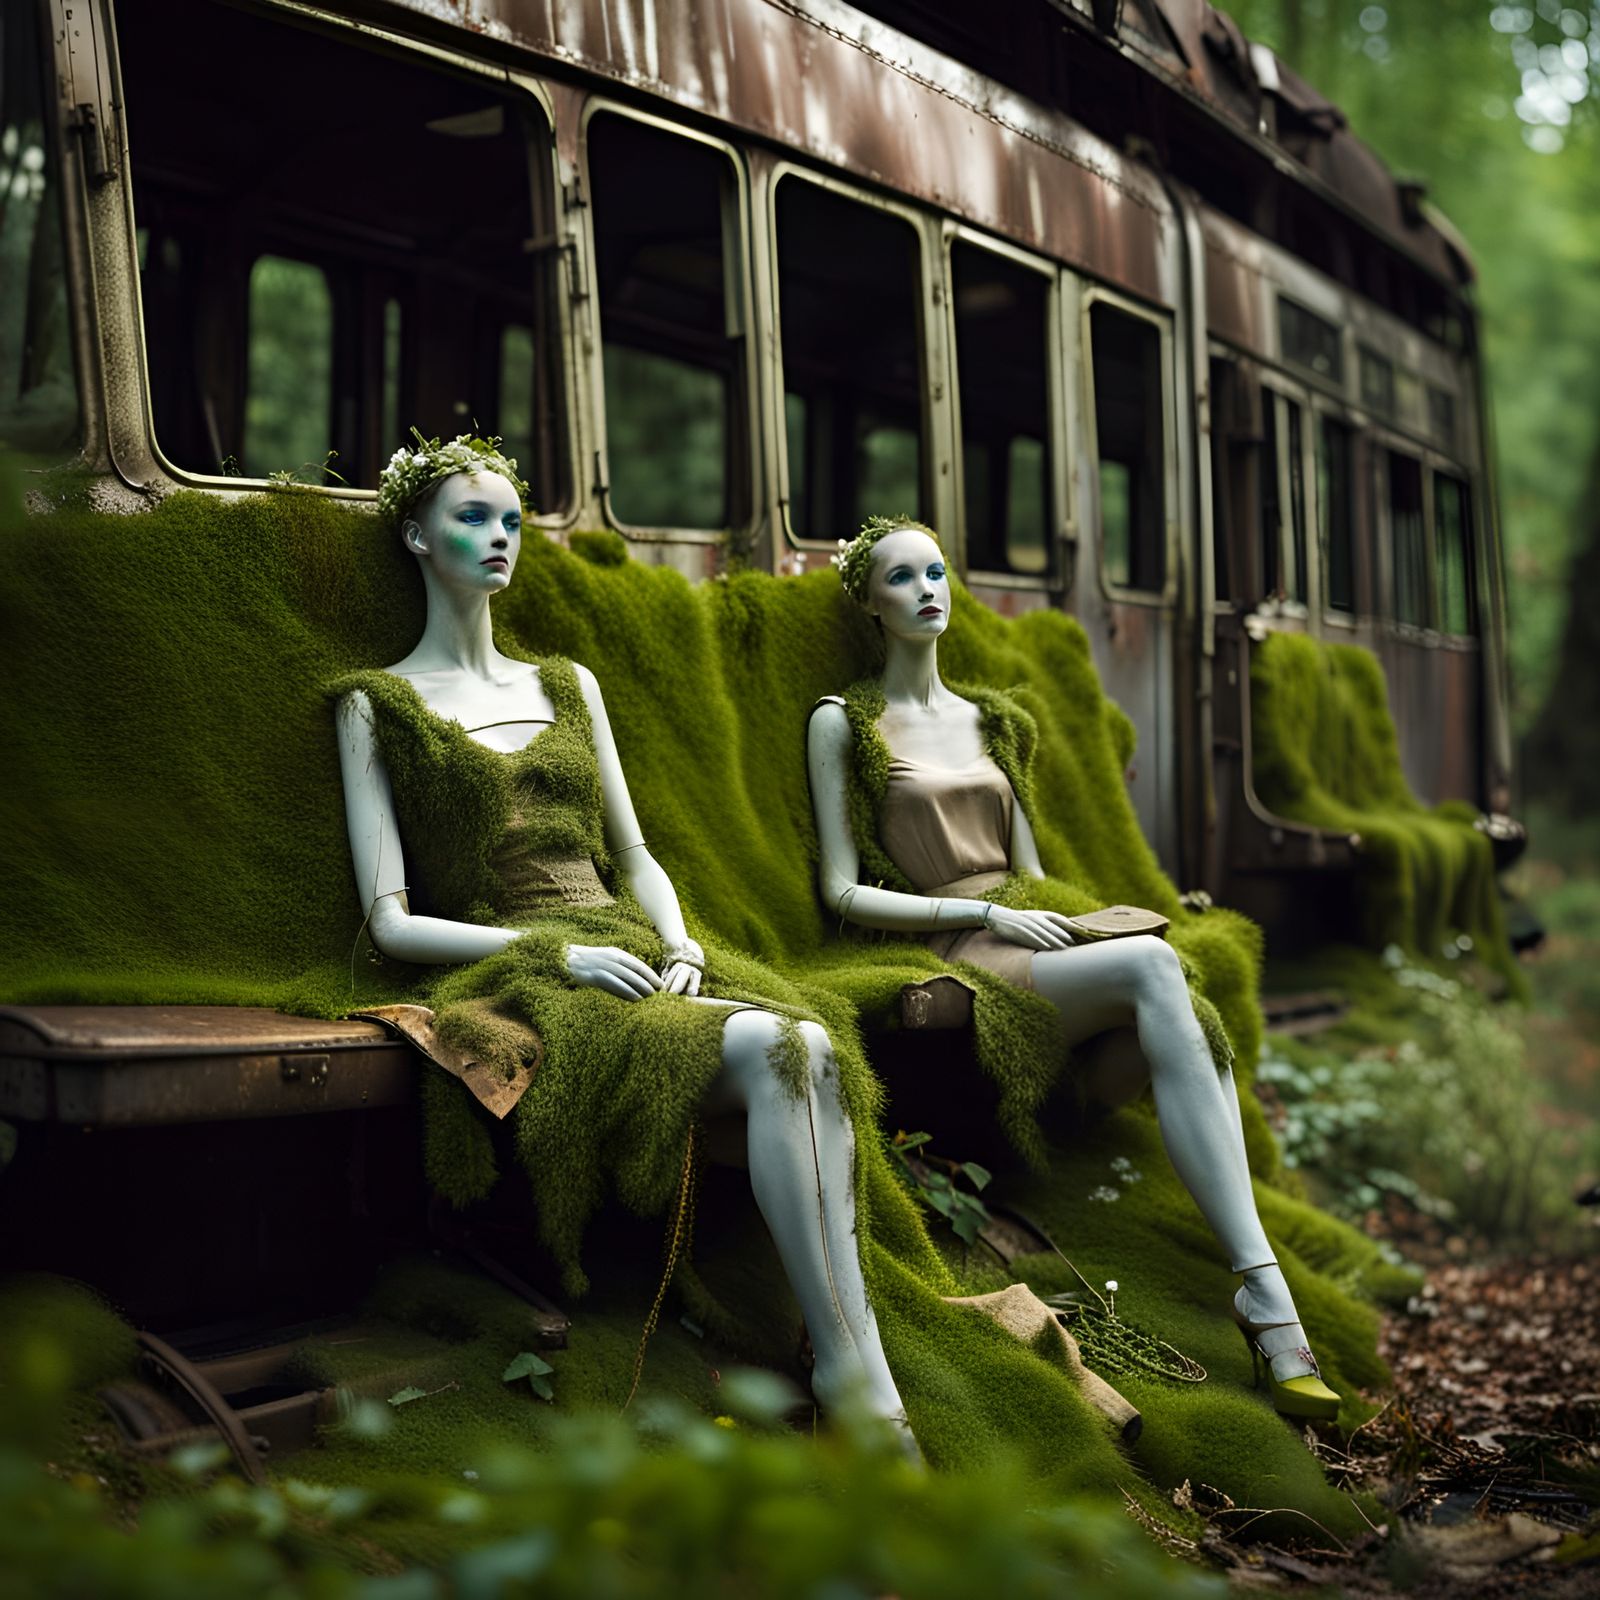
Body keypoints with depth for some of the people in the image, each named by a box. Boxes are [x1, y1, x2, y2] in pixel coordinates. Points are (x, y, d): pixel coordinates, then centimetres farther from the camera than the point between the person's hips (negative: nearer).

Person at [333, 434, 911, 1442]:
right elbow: (391, 922, 0)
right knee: (784, 1050, -32)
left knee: (807, 1054, -30)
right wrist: (557, 951, -13)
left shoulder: (569, 685, 24)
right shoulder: (379, 705, 9)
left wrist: (682, 952, 1)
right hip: (521, 985, -5)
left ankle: (862, 1390, -36)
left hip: (638, 970, 5)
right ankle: (855, 1376, -31)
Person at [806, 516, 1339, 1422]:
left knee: (1177, 1016, -29)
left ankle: (1261, 1289, -32)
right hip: (952, 964, -6)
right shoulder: (846, 723, 6)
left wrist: (1064, 927, -1)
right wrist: (986, 913, -11)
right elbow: (843, 891, -2)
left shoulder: (984, 720, 24)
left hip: (1032, 948, 6)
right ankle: (1265, 1291, -39)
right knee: (1154, 966, -33)